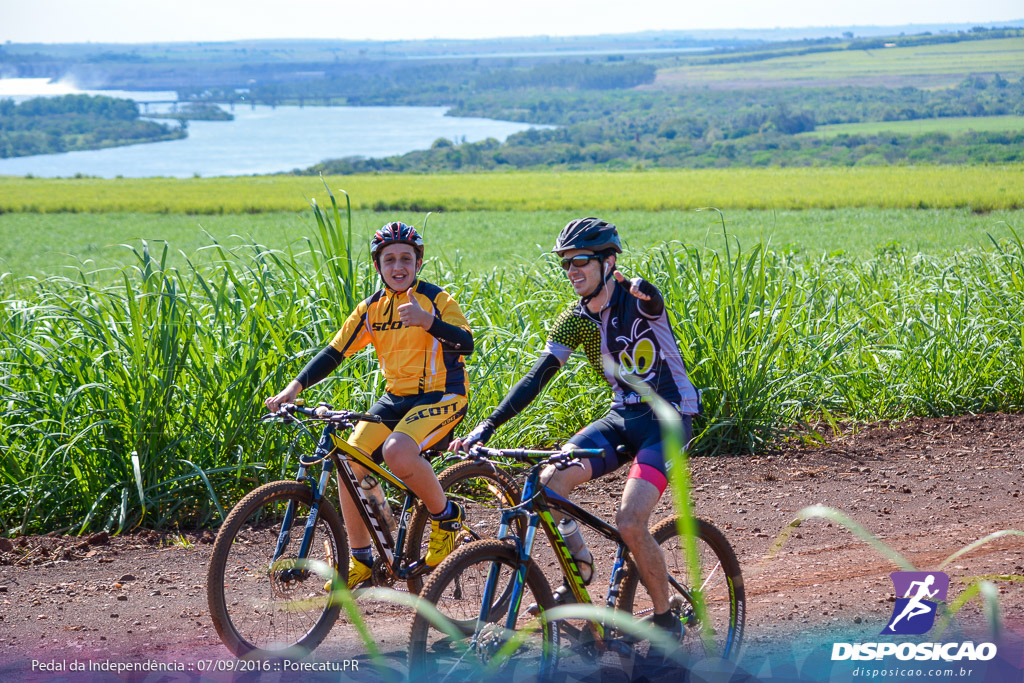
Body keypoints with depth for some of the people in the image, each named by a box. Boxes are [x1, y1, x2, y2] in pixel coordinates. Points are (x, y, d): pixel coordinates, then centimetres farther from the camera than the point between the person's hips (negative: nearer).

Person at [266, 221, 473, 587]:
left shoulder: (436, 299, -9)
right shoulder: (372, 308, 5)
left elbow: (466, 343, -22)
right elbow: (335, 351, 2)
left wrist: (428, 322, -39)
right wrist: (296, 386, -12)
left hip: (440, 396, -6)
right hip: (396, 397, 6)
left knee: (397, 450, -33)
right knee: (350, 463, -11)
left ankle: (445, 516, -7)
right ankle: (361, 560, 5)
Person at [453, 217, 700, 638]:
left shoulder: (638, 299, -13)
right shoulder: (574, 322, 0)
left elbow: (651, 300, -38)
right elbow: (537, 376, -6)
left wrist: (637, 291, -60)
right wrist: (487, 426, -15)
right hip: (622, 418, 6)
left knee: (629, 523, -22)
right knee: (550, 481, -20)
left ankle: (666, 621, -1)